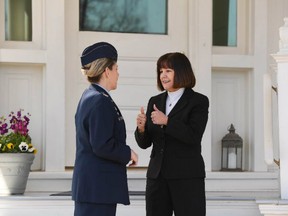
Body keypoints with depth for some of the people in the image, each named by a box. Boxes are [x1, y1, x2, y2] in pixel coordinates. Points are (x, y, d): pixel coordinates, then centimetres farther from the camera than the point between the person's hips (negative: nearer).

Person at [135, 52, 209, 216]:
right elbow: (145, 143, 10)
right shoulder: (155, 101, 12)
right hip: (157, 176, 5)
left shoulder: (199, 101, -2)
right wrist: (141, 128, -12)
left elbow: (194, 136, -15)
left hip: (187, 176, -5)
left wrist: (167, 122, -22)